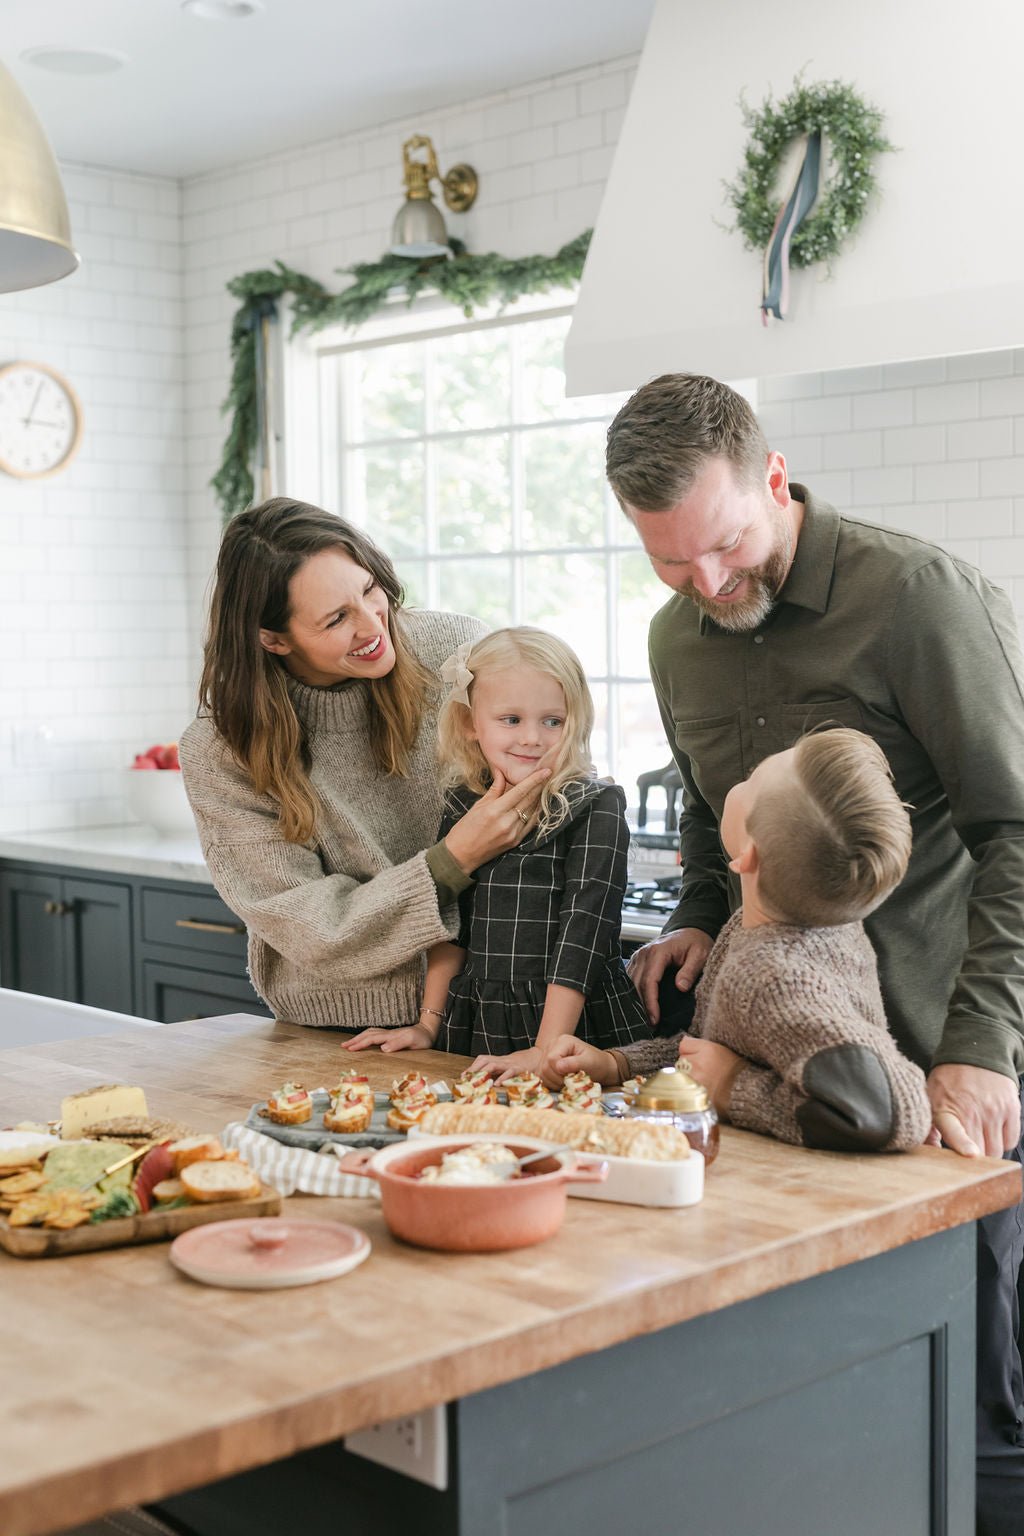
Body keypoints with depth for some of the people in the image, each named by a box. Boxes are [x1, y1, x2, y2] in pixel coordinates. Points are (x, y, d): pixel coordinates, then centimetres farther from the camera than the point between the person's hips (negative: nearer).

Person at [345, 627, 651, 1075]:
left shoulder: (595, 807, -8)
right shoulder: (463, 805, 7)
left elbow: (583, 928, -14)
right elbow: (451, 921, 13)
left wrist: (546, 1050, -19)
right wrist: (429, 1024, 8)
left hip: (580, 1028, -4)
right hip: (474, 1027, 4)